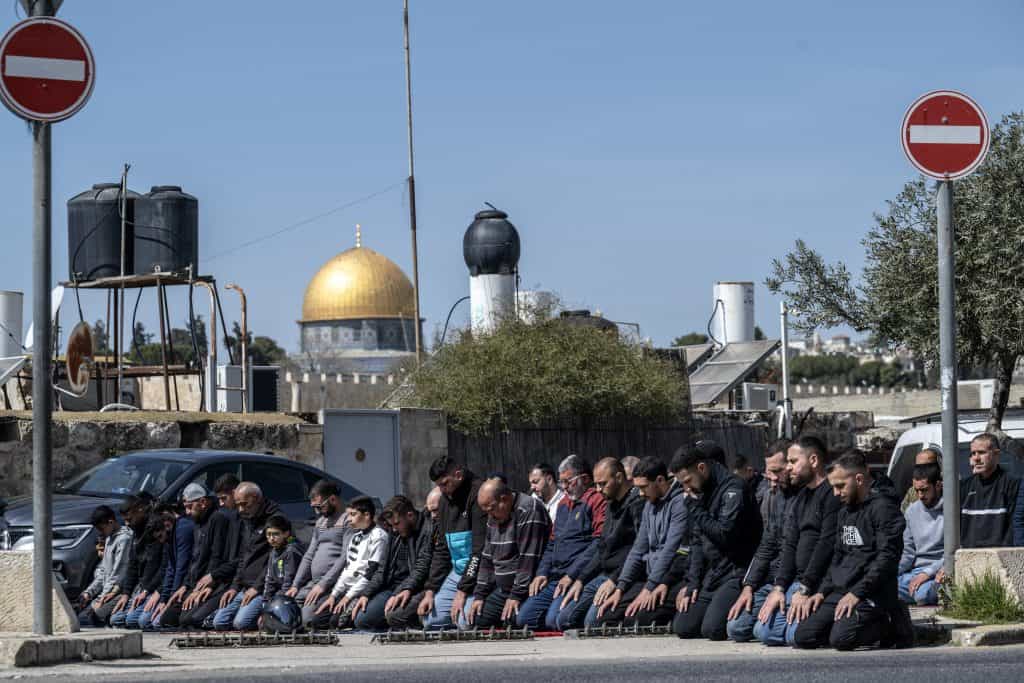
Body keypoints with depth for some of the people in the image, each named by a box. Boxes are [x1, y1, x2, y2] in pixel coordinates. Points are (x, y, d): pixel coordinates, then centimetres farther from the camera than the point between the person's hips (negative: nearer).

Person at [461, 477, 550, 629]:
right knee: (468, 622, 1)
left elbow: (528, 561, -22)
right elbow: (487, 558, 18)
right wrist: (479, 595, 10)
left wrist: (516, 595, -20)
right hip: (503, 589, 9)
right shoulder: (494, 516, 11)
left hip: (525, 589, -9)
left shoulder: (529, 510, -18)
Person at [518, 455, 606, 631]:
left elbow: (599, 543, -15)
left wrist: (571, 576, -17)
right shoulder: (564, 504, 23)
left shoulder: (597, 500, -5)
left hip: (578, 578, -9)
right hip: (555, 578, 9)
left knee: (555, 620, -28)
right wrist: (542, 573, 11)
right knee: (524, 619, -2)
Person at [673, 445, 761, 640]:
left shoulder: (734, 489, -12)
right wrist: (692, 584, 10)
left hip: (736, 574, -9)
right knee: (683, 628, -2)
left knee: (712, 629, -25)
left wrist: (696, 510, -13)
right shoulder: (702, 494, 16)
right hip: (711, 577, 9)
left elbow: (725, 534, -21)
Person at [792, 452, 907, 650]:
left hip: (872, 595, -8)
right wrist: (822, 591, 10)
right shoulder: (844, 512, 20)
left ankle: (892, 628, -1)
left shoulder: (883, 508, -8)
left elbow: (887, 559, -16)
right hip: (839, 593, 8)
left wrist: (857, 593, -20)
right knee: (803, 637, -9)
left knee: (841, 638, -28)